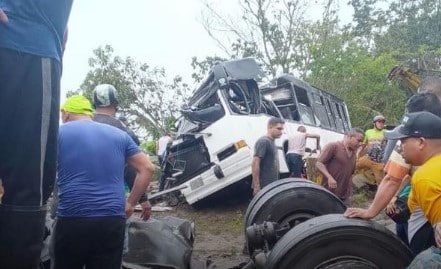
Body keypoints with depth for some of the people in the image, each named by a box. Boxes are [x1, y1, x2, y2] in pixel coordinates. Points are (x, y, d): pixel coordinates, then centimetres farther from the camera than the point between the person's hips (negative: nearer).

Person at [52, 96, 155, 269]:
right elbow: (147, 168, 10)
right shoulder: (120, 135, 13)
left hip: (72, 221, -2)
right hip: (113, 222, 2)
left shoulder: (59, 132, 5)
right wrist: (131, 203, 13)